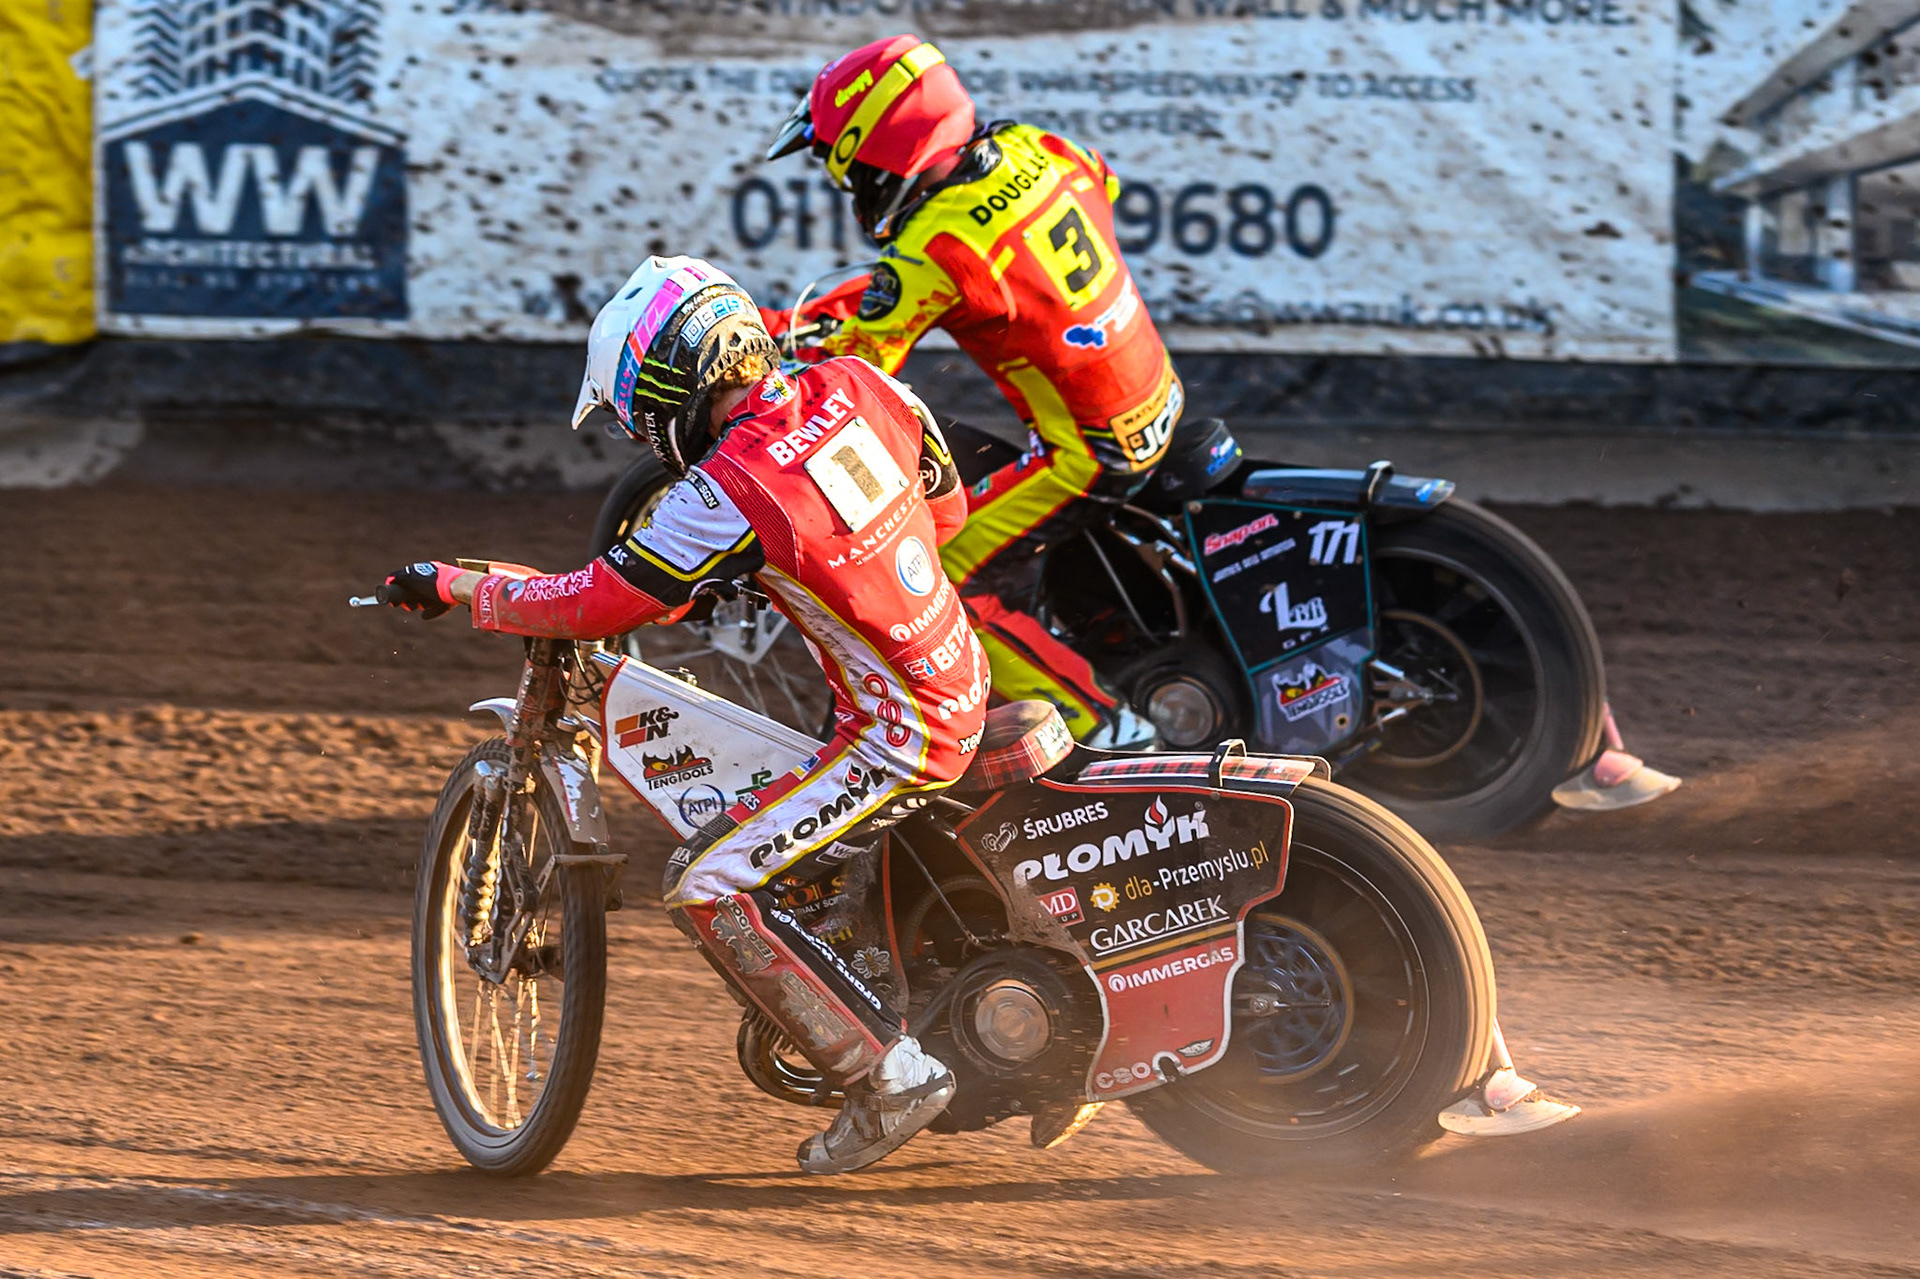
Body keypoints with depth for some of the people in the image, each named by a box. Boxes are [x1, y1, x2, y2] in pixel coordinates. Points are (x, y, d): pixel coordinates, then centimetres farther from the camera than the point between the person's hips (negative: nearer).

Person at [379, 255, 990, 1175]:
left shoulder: (730, 494, -23)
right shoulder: (856, 387, -2)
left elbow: (596, 605, -15)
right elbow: (946, 510, 14)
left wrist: (454, 587, -2)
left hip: (898, 733, -9)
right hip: (962, 679, 9)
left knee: (707, 884, -10)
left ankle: (887, 1077, -9)